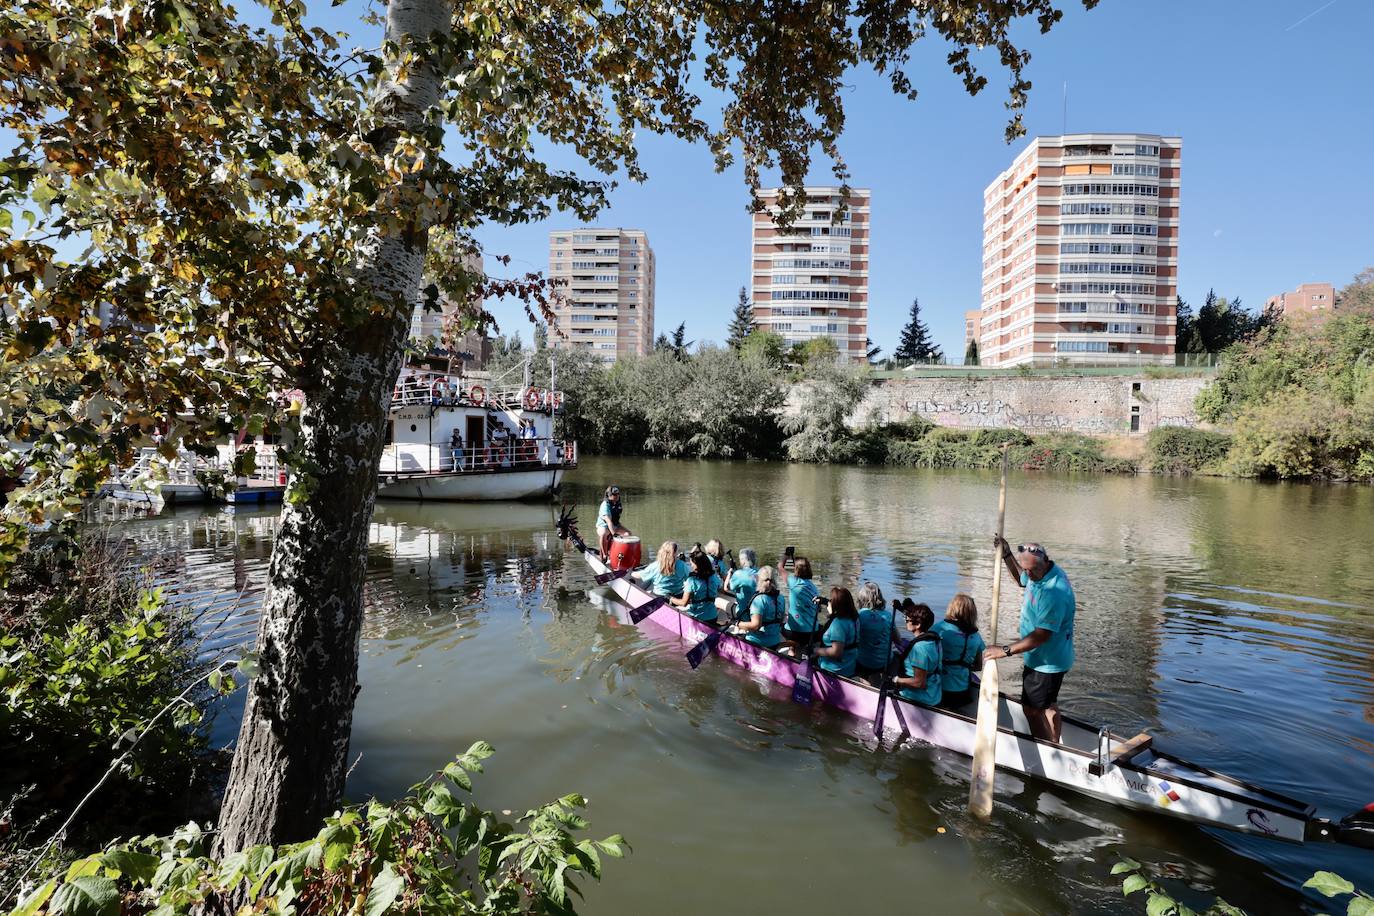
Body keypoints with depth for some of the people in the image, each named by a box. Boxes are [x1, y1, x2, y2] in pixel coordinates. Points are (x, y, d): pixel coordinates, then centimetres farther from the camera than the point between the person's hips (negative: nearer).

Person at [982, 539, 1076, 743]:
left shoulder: (1055, 591, -32)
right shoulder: (1039, 574, -2)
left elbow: (1042, 635, -32)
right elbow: (1021, 580, 24)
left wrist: (1006, 650, -30)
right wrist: (1006, 554, 10)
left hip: (1045, 663, -10)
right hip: (1051, 659, 10)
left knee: (1032, 709, 1)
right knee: (1048, 705, 23)